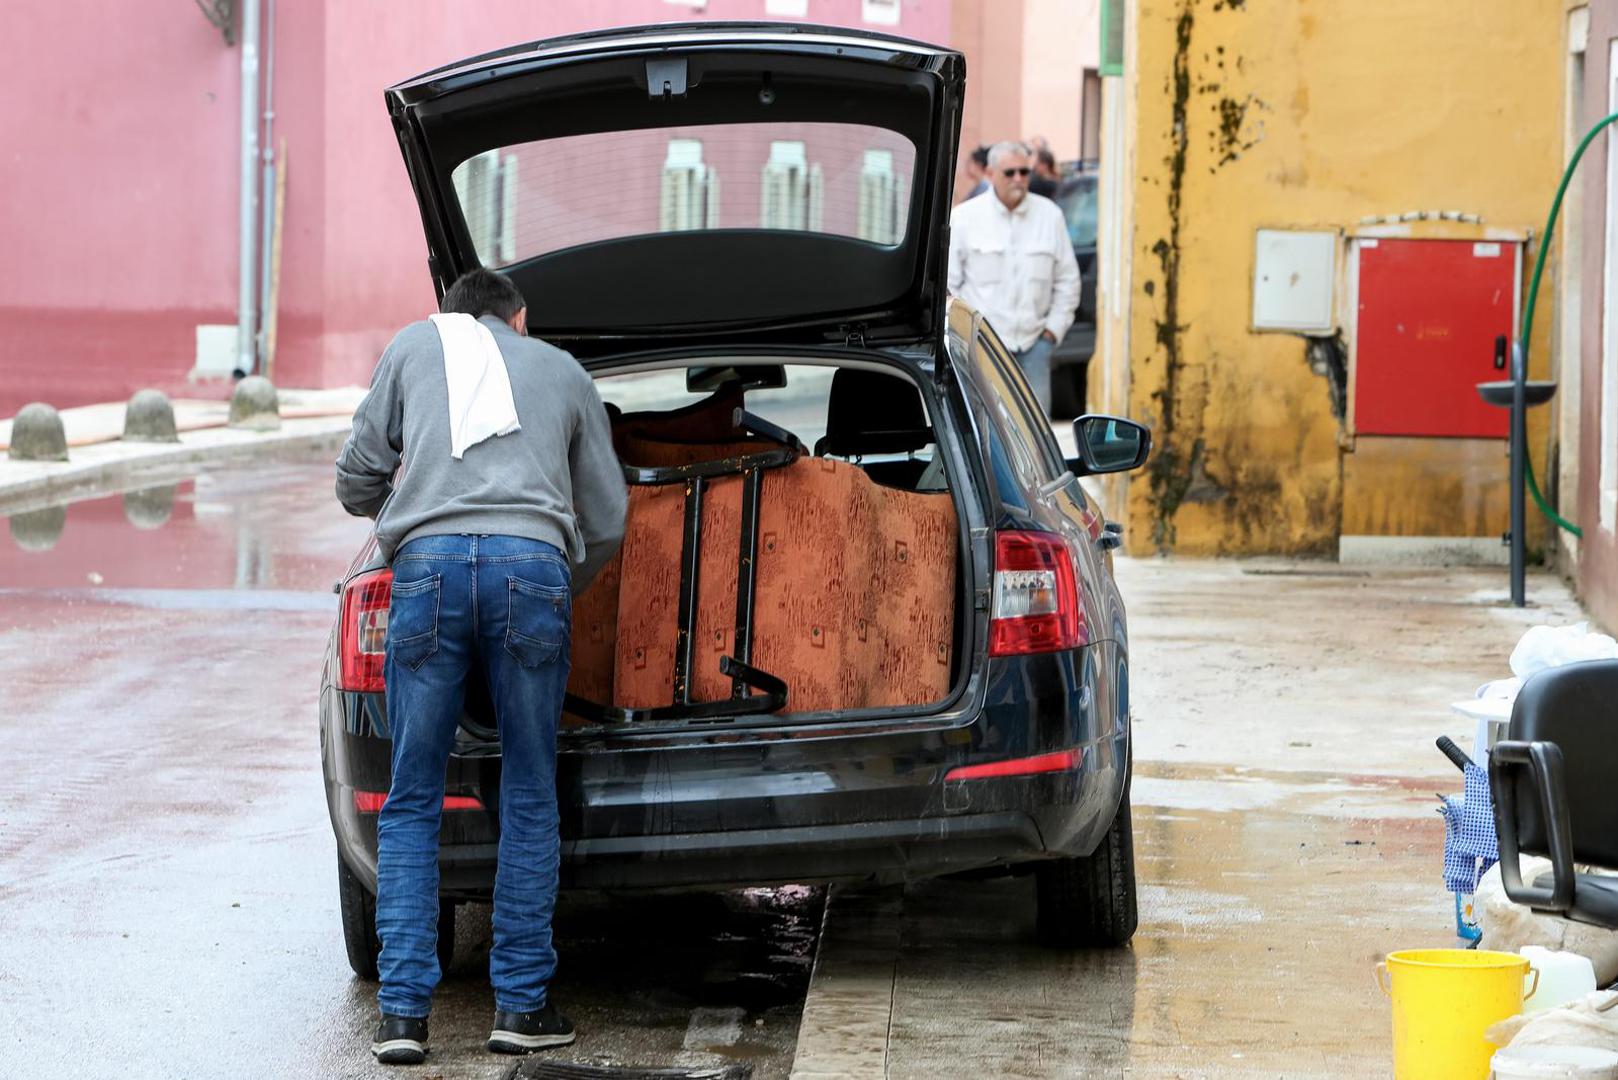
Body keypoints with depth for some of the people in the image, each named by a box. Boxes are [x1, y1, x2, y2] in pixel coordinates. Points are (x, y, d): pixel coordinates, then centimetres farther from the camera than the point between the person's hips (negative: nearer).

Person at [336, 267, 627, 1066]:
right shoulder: (561, 371, 26)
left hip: (428, 560, 0)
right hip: (531, 560, 0)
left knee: (411, 801, 5)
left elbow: (356, 482, 21)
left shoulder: (414, 346, 23)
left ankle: (402, 1009, -3)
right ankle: (522, 1005, 8)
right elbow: (607, 523, 25)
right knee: (529, 797, 9)